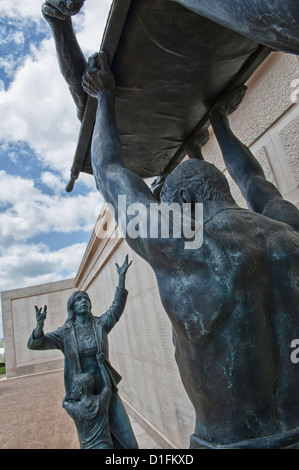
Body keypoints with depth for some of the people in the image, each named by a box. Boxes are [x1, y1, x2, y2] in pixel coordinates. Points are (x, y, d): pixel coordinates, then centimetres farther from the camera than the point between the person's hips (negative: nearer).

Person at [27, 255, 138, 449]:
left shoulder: (100, 324, 2)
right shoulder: (65, 332, -2)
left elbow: (117, 307, -10)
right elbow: (35, 343, -11)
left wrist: (122, 277, -20)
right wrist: (39, 325, -33)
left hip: (107, 391, 1)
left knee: (129, 444, 0)